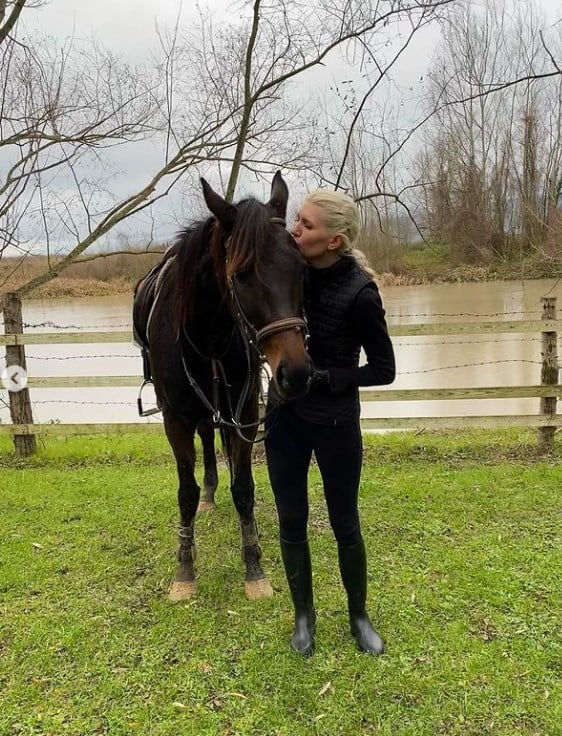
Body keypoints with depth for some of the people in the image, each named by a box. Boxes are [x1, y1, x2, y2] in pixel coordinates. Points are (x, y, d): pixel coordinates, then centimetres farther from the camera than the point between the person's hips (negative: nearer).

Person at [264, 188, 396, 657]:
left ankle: (358, 615, 36)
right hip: (285, 415, 5)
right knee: (292, 522, 13)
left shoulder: (359, 292, -19)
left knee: (345, 525, 11)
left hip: (335, 421, -4)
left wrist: (321, 377, -21)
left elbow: (384, 369, -14)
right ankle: (304, 613, 35)